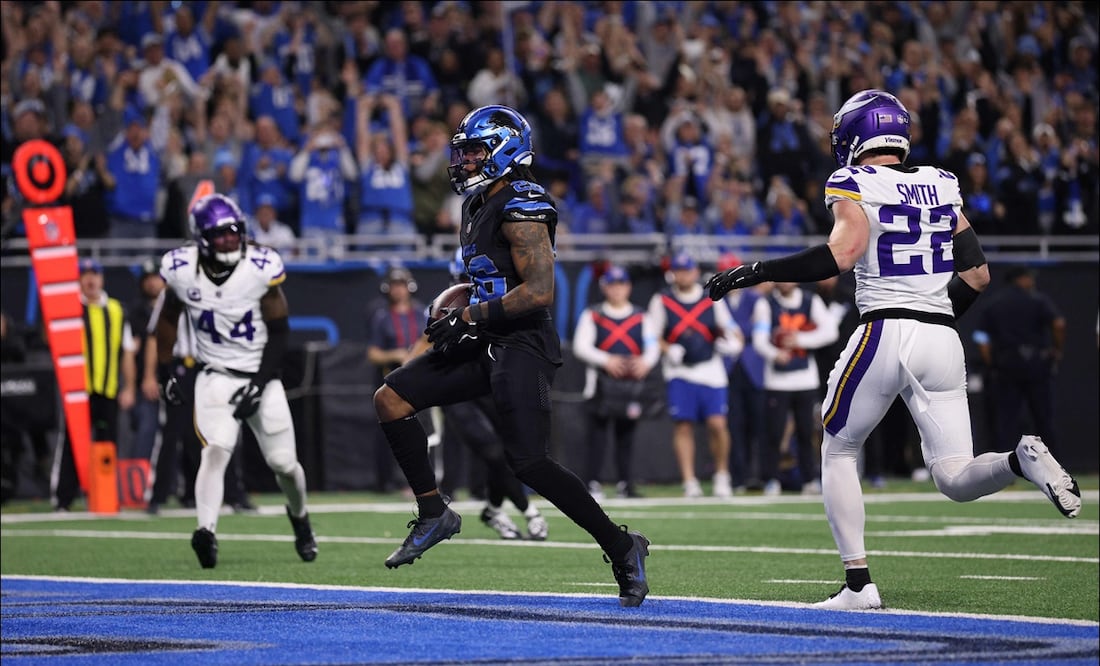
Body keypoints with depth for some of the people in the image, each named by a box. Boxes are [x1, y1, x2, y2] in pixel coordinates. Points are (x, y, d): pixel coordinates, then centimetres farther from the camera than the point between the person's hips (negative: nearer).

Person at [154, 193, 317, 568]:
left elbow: (279, 332, -7)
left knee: (283, 463, 5)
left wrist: (260, 384, -14)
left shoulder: (261, 268, -15)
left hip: (261, 376, 0)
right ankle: (206, 532, -35)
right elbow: (168, 319, 10)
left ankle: (299, 516, 36)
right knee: (216, 450, -23)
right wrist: (165, 372, 11)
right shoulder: (181, 270, -10)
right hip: (215, 378, 0)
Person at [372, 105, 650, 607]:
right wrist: (453, 304, 13)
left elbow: (538, 292, -24)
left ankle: (621, 548, -2)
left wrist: (469, 317, -18)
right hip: (485, 345, 10)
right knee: (391, 399, 3)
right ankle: (433, 513, 9)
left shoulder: (521, 209, -15)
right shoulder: (479, 206, 16)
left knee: (529, 463, -15)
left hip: (523, 346, -10)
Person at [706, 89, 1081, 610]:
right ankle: (1024, 459, -24)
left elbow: (844, 253, -18)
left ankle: (858, 584, 8)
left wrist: (754, 274, -13)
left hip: (885, 333, -5)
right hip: (943, 341, 5)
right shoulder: (940, 187, 16)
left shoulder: (854, 184, -1)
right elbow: (977, 274, 13)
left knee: (838, 451, 15)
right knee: (955, 479, 8)